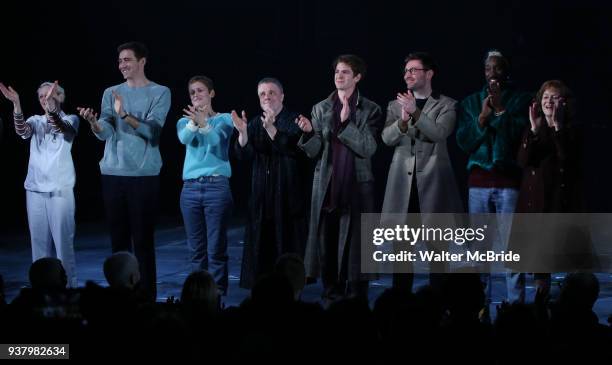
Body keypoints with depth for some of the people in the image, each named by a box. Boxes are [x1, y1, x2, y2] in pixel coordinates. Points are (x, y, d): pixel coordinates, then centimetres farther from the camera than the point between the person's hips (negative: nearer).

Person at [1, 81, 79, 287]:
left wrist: (51, 106, -42)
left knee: (63, 240, -5)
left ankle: (68, 285, 1)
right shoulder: (36, 121, 10)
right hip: (35, 188, 3)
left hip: (60, 189, -3)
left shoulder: (71, 119, 2)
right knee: (39, 240, 4)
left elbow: (62, 128, -23)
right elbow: (22, 131, -12)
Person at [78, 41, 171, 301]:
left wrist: (125, 116, -27)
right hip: (112, 173, 4)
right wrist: (93, 123, -24)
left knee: (143, 240, -4)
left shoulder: (160, 93, 0)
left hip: (143, 175, -4)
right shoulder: (111, 93, 11)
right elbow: (105, 132, -2)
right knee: (118, 238, 7)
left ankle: (147, 298, 1)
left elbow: (151, 131, -13)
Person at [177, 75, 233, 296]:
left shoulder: (224, 119, 3)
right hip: (190, 188, 3)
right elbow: (184, 138, -12)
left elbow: (216, 139, -18)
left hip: (217, 186, -3)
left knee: (216, 247, -4)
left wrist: (203, 123, -38)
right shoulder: (184, 121, 11)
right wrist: (194, 122, -34)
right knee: (196, 248, 6)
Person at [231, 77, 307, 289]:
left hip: (287, 195, -4)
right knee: (260, 246, 3)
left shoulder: (294, 121, -2)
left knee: (287, 244, -4)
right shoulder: (255, 124, 12)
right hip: (261, 197, 4)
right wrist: (242, 133, -22)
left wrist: (271, 128, -35)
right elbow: (244, 155, -3)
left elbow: (292, 148, -21)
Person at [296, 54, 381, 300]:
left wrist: (346, 123, -19)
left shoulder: (370, 110, 0)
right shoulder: (320, 109, 8)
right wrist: (308, 132, -17)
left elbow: (368, 148, -10)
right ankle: (331, 298, 10)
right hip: (326, 187, 2)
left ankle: (356, 301, 5)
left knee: (355, 244, -1)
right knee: (327, 244, 2)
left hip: (357, 187, -2)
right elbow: (313, 152, 4)